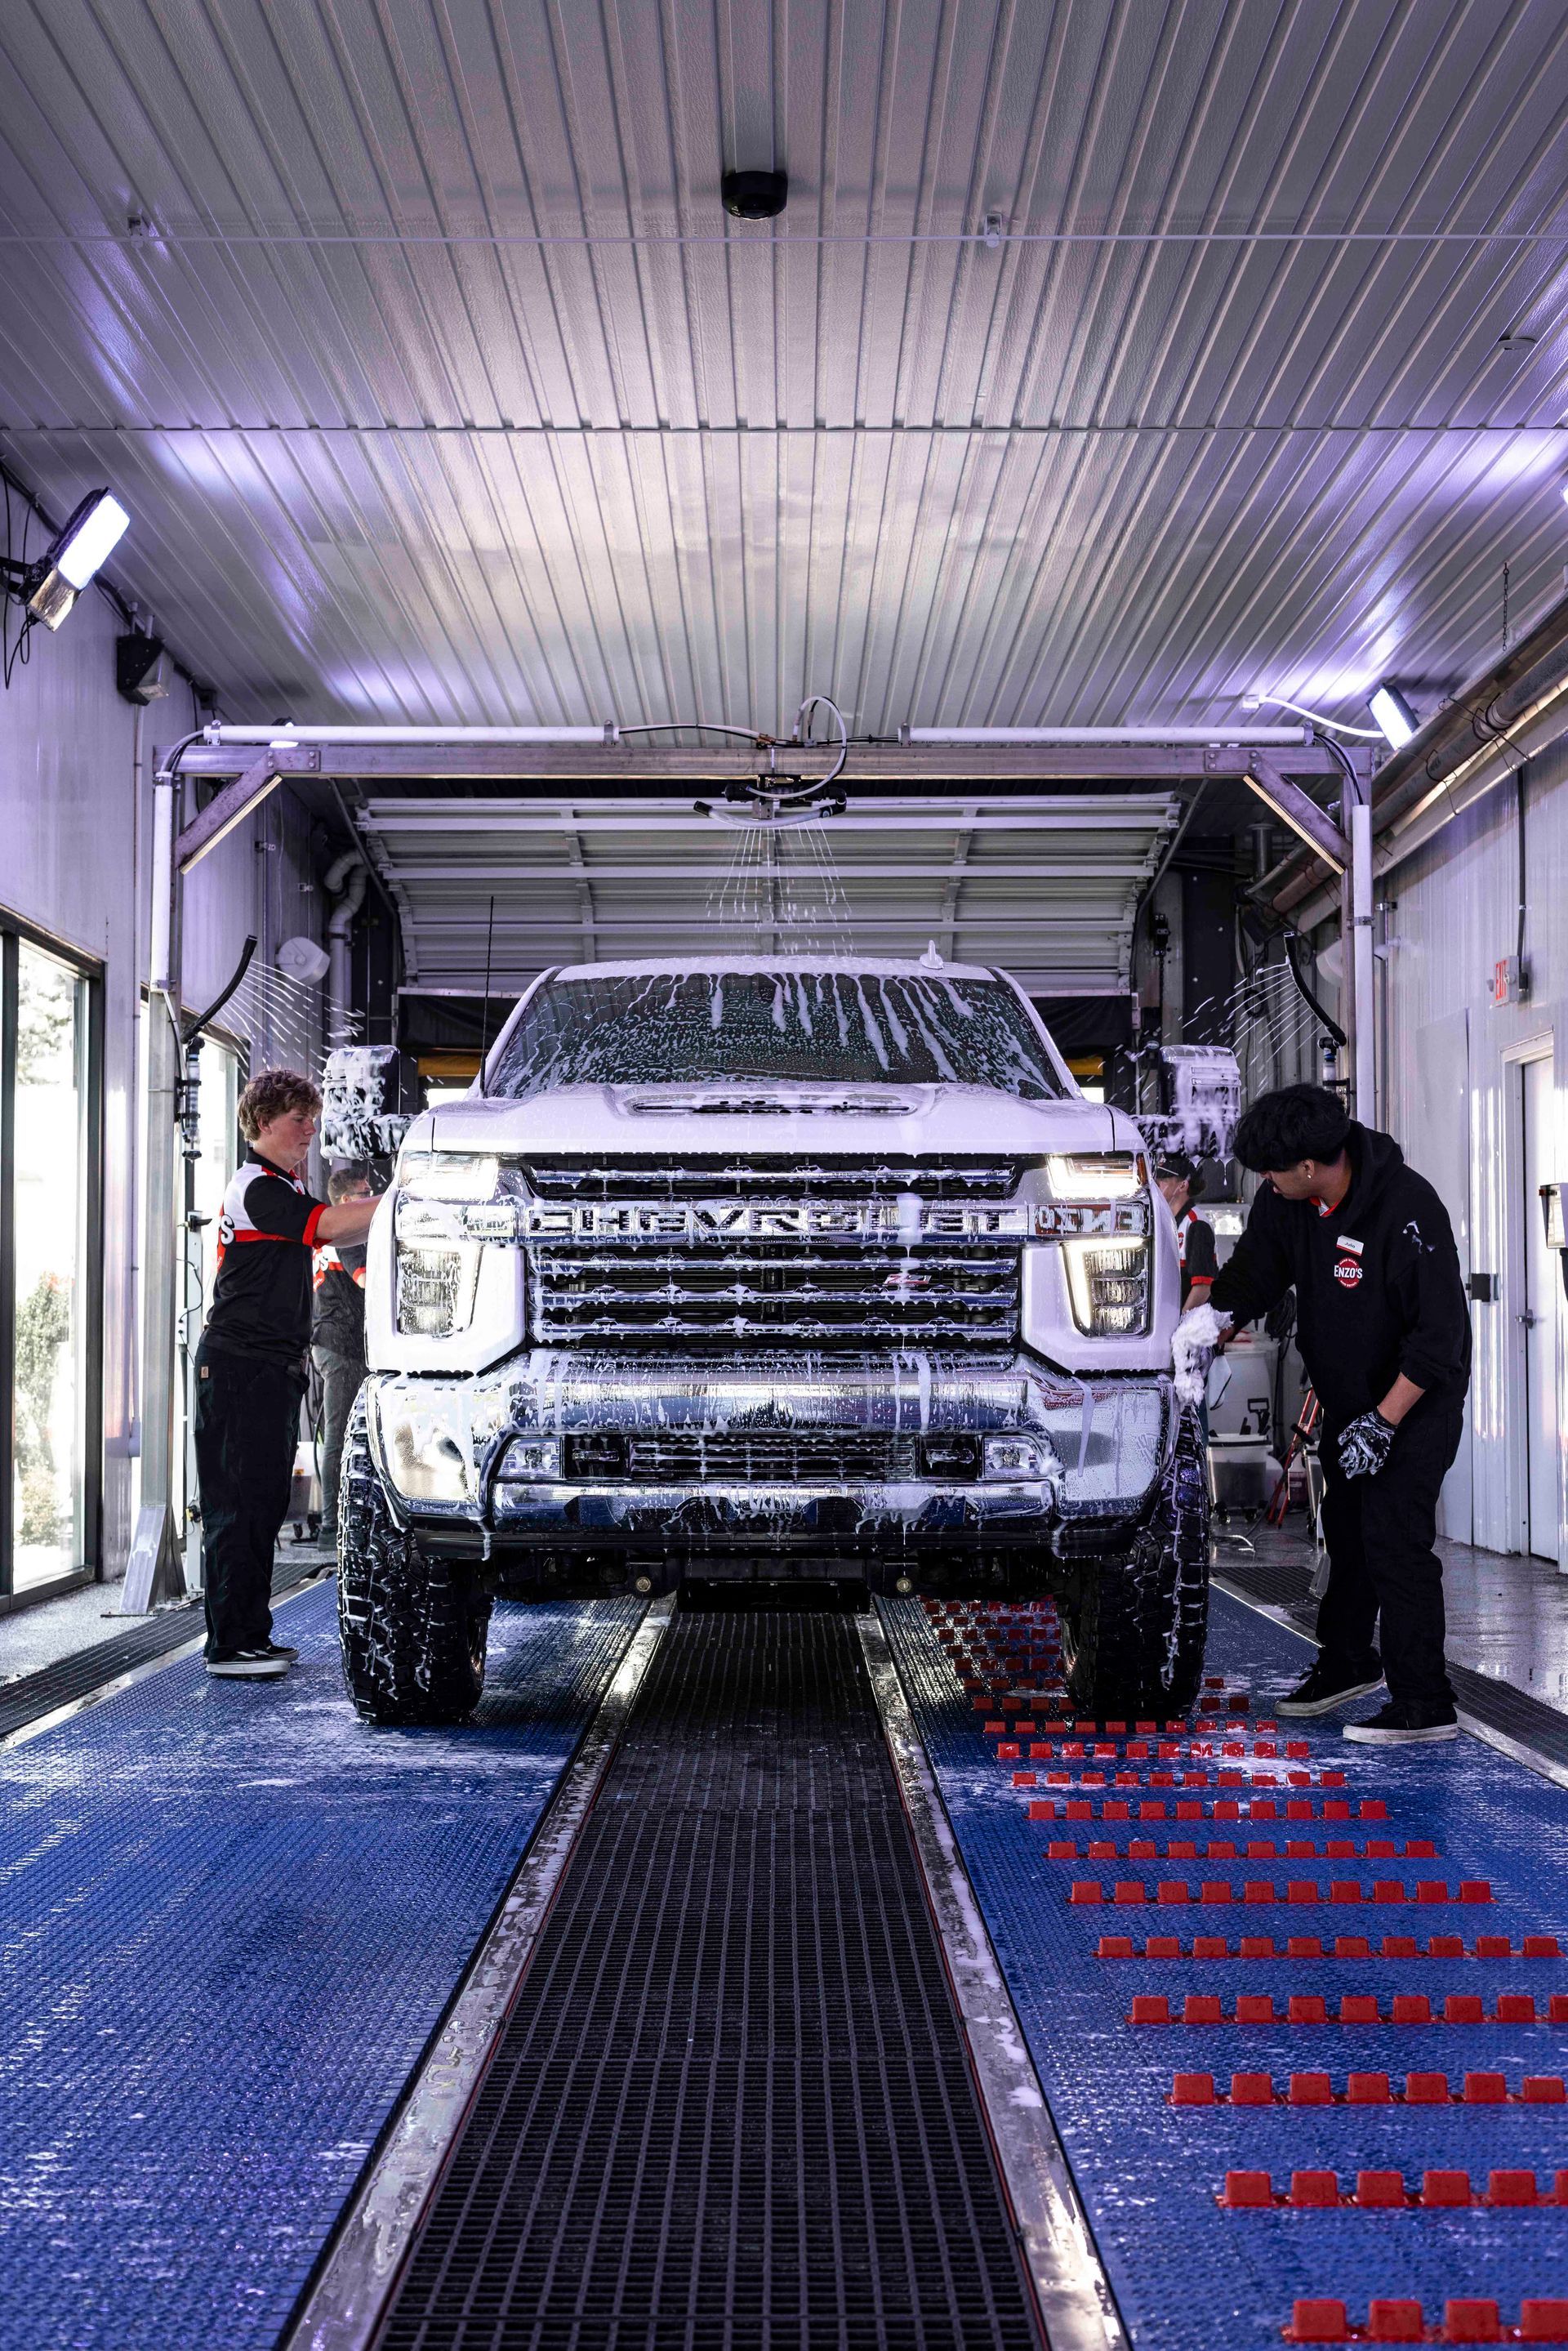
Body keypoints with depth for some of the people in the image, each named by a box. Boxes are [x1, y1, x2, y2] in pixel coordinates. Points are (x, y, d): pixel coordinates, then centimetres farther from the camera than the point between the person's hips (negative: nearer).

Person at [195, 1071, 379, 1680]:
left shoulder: (284, 1190, 20)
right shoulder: (257, 1189, -12)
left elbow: (332, 1235, 20)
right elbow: (330, 1225, -24)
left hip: (273, 1367, 10)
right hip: (239, 1366, -10)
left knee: (265, 1502, 11)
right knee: (239, 1505, -9)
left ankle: (252, 1635, 17)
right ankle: (229, 1646, -7)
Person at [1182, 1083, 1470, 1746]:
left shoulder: (1409, 1208, -29)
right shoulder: (1285, 1201, -8)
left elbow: (1439, 1335, -27)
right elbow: (1248, 1279, 8)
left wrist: (1384, 1421, -27)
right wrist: (1200, 1331, -8)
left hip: (1417, 1398, -8)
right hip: (1347, 1399, 8)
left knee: (1395, 1540, -12)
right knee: (1347, 1532, 18)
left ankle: (1424, 1704, -7)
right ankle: (1346, 1665, 35)